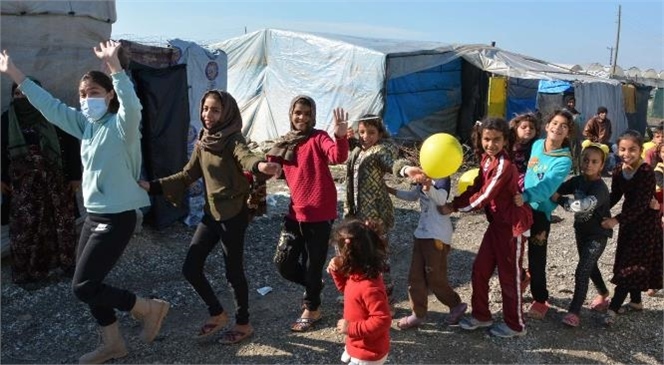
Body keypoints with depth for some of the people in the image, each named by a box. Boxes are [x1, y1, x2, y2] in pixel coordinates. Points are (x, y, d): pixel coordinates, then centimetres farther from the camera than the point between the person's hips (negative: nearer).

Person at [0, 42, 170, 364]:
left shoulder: (121, 125, -15)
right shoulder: (85, 123, 8)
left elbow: (131, 105, -36)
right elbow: (49, 106, 16)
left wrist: (114, 65, -47)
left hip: (117, 218, -9)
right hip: (93, 216, 9)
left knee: (83, 287, -6)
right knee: (89, 283, 14)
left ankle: (151, 308, 10)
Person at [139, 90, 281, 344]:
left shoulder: (233, 139, -14)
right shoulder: (202, 142, 7)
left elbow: (246, 157, -36)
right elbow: (187, 175, 15)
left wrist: (261, 166, -60)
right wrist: (152, 186, 9)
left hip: (234, 213, -7)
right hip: (211, 213, 7)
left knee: (233, 271, 4)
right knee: (190, 268, 7)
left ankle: (243, 324, 25)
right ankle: (217, 314, 28)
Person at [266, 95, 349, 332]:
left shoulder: (318, 138, -8)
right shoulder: (283, 144, 10)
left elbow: (338, 157, -26)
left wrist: (340, 136, -46)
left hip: (320, 213, -5)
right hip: (295, 212, 6)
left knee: (313, 263, 7)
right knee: (283, 263, 8)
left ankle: (312, 310, 30)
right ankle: (313, 286, 37)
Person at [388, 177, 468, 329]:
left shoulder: (442, 177, -15)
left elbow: (441, 199, -35)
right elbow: (412, 196, 24)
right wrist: (391, 190, 17)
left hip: (437, 236, -8)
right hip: (421, 233, 8)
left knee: (435, 279, 2)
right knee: (415, 276, 8)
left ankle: (457, 305, 25)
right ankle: (418, 314, 18)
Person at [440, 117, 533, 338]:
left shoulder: (504, 165, -24)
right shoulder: (486, 159, 3)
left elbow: (483, 197, -23)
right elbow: (476, 187, 5)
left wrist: (453, 207, -15)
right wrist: (454, 204, -8)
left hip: (513, 225, -8)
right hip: (496, 223, 8)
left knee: (509, 276, 5)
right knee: (479, 270, 13)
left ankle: (515, 325, 23)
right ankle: (481, 315, 29)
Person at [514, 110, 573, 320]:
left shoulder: (564, 160, -17)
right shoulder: (537, 145, 1)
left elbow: (547, 185, -32)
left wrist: (525, 196, -48)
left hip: (540, 211, -6)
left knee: (536, 258, 0)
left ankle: (540, 300, 18)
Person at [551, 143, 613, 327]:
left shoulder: (600, 188, -26)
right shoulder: (578, 180, -4)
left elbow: (583, 206, -40)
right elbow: (557, 189, -6)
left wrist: (559, 199, -30)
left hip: (598, 234, -7)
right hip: (581, 231, 7)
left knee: (582, 271, -10)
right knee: (589, 266, 24)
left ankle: (574, 312, -2)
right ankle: (603, 294, 49)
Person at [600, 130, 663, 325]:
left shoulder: (646, 172, -23)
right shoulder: (618, 171, -2)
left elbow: (641, 203, -27)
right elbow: (615, 196, 5)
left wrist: (617, 220, -33)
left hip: (646, 221, -7)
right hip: (629, 219, 7)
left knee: (632, 264, -5)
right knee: (628, 261, 15)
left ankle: (613, 308, -6)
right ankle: (636, 301, 32)